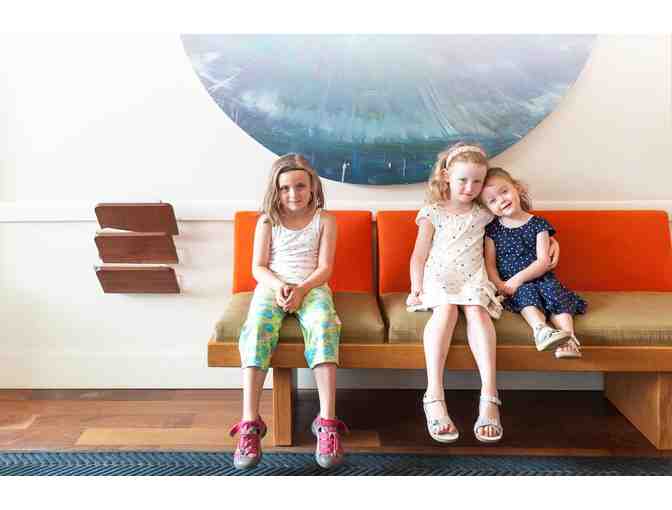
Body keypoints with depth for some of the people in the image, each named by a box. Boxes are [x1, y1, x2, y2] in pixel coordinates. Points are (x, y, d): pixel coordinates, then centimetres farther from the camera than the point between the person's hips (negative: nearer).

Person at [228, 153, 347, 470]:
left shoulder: (324, 220, 8)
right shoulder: (267, 221, 11)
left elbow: (324, 268, 1)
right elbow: (258, 267, 5)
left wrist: (301, 289, -17)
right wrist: (277, 286, -16)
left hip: (311, 287, -1)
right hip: (272, 286, 1)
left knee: (324, 328, -35)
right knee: (257, 329, -32)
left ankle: (327, 421, -37)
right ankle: (250, 423, -34)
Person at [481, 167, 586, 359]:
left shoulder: (538, 224, 4)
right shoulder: (492, 230, 8)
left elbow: (543, 262, -5)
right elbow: (490, 264, 2)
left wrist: (518, 278, -18)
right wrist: (498, 284, -17)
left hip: (540, 278, 0)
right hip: (513, 287, 0)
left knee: (553, 289, -28)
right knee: (526, 292, -30)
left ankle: (568, 337, -43)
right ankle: (541, 329, -53)